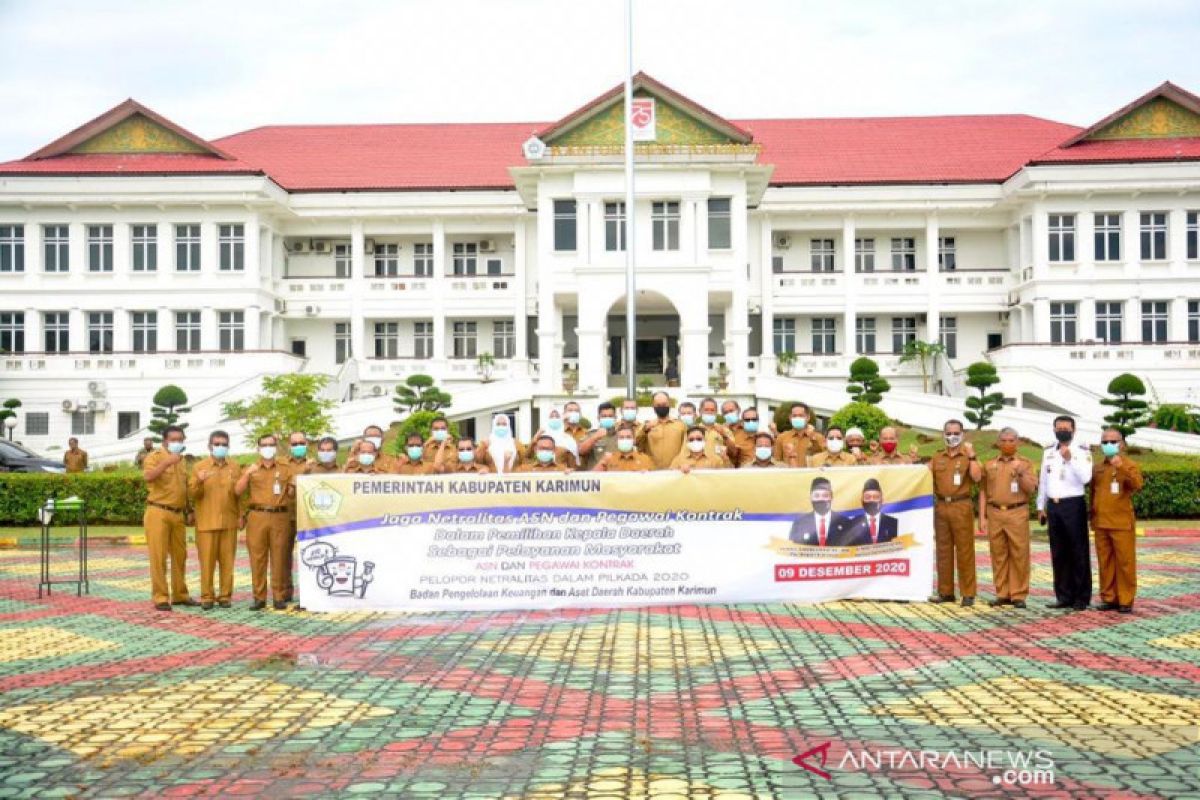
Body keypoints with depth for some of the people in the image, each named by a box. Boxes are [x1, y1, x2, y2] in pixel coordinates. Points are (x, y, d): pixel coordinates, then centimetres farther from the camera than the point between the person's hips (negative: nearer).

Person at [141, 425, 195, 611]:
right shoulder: (155, 457, -5)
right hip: (158, 513, -7)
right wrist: (167, 462, -30)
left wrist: (188, 511, 19)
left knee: (180, 556, 11)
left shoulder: (181, 461, 17)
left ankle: (180, 595, 20)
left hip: (178, 514, 7)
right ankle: (160, 597, -2)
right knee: (158, 557, -5)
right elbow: (147, 476, -25)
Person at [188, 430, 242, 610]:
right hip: (206, 522, -2)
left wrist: (241, 514, 7)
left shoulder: (235, 467, 11)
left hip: (229, 522, 2)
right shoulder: (199, 466, 5)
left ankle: (225, 595, 9)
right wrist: (199, 482, -18)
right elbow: (192, 493, 1)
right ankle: (207, 596, 5)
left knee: (227, 560, 2)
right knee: (207, 560, -2)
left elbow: (240, 492, 14)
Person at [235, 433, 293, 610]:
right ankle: (259, 597, 3)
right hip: (257, 516, 0)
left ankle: (279, 597, 4)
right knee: (257, 557, -2)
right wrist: (247, 474, -11)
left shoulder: (285, 469, 14)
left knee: (279, 558, -1)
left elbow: (292, 492, 16)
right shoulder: (251, 469, 13)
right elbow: (238, 491, 2)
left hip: (279, 516, 0)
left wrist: (293, 487, -5)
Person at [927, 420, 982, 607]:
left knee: (965, 551, -3)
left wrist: (971, 455, -13)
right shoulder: (937, 458, 15)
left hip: (961, 506, -4)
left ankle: (968, 593, 1)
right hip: (941, 506, 4)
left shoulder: (968, 456, 4)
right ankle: (945, 592, 14)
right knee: (943, 551, 7)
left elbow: (977, 477, -11)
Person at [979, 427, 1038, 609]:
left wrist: (1020, 473, -17)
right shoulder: (989, 465, 13)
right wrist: (982, 517, 8)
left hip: (1017, 513, -2)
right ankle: (1002, 594, 12)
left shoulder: (1025, 463, 6)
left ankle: (1018, 595, 4)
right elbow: (983, 492, 14)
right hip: (994, 513, 2)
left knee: (1019, 554, -3)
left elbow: (1031, 489, -2)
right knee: (998, 555, 5)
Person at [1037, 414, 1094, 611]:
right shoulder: (1048, 453, 13)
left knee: (1078, 552, -1)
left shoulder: (1082, 452, -2)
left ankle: (1081, 597, 5)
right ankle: (1064, 596, 14)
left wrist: (1070, 460, -23)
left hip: (1073, 505, -5)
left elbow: (1086, 478, -15)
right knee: (1058, 553, 8)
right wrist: (1041, 506, 17)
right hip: (1053, 506, 5)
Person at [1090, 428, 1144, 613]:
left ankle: (1126, 600, 6)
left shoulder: (1129, 465, -1)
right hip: (1101, 523, 4)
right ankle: (1108, 598, 16)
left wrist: (1122, 467, -30)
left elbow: (1137, 485, -19)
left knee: (1125, 562, -1)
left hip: (1122, 523, -4)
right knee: (1105, 563, 8)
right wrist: (1092, 517, 16)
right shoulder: (1096, 468, 12)